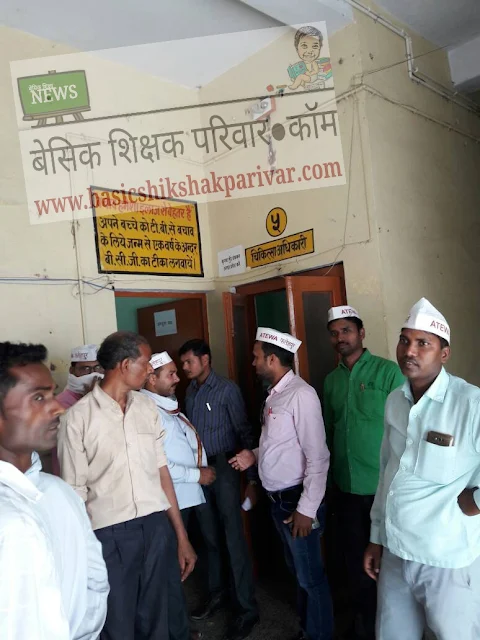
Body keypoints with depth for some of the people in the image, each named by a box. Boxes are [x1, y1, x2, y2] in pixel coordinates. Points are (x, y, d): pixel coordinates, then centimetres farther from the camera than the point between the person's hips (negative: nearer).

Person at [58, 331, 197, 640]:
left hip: (158, 527, 4)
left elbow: (161, 471, 7)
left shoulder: (147, 407, 4)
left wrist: (182, 535, 8)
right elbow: (75, 493, -6)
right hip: (109, 534, -4)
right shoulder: (78, 418, -11)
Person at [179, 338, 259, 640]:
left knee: (234, 538, 0)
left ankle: (247, 608, 14)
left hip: (224, 468, -6)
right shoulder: (190, 391, 8)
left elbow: (245, 433, -11)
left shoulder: (227, 389, -11)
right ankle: (217, 593, 35)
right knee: (209, 535, 16)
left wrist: (252, 477, -13)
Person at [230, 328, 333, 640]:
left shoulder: (301, 394, -20)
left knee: (311, 577, 9)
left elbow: (318, 457, -21)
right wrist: (254, 455, 4)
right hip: (278, 499, 8)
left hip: (297, 500, -8)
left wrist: (307, 509, -19)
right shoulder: (274, 394, 7)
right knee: (297, 571, 23)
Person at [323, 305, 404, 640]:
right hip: (345, 488, 5)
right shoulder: (331, 380, 6)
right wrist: (330, 477, 9)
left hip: (383, 487, -4)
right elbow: (329, 431, 10)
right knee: (355, 559, 19)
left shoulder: (389, 372, -11)